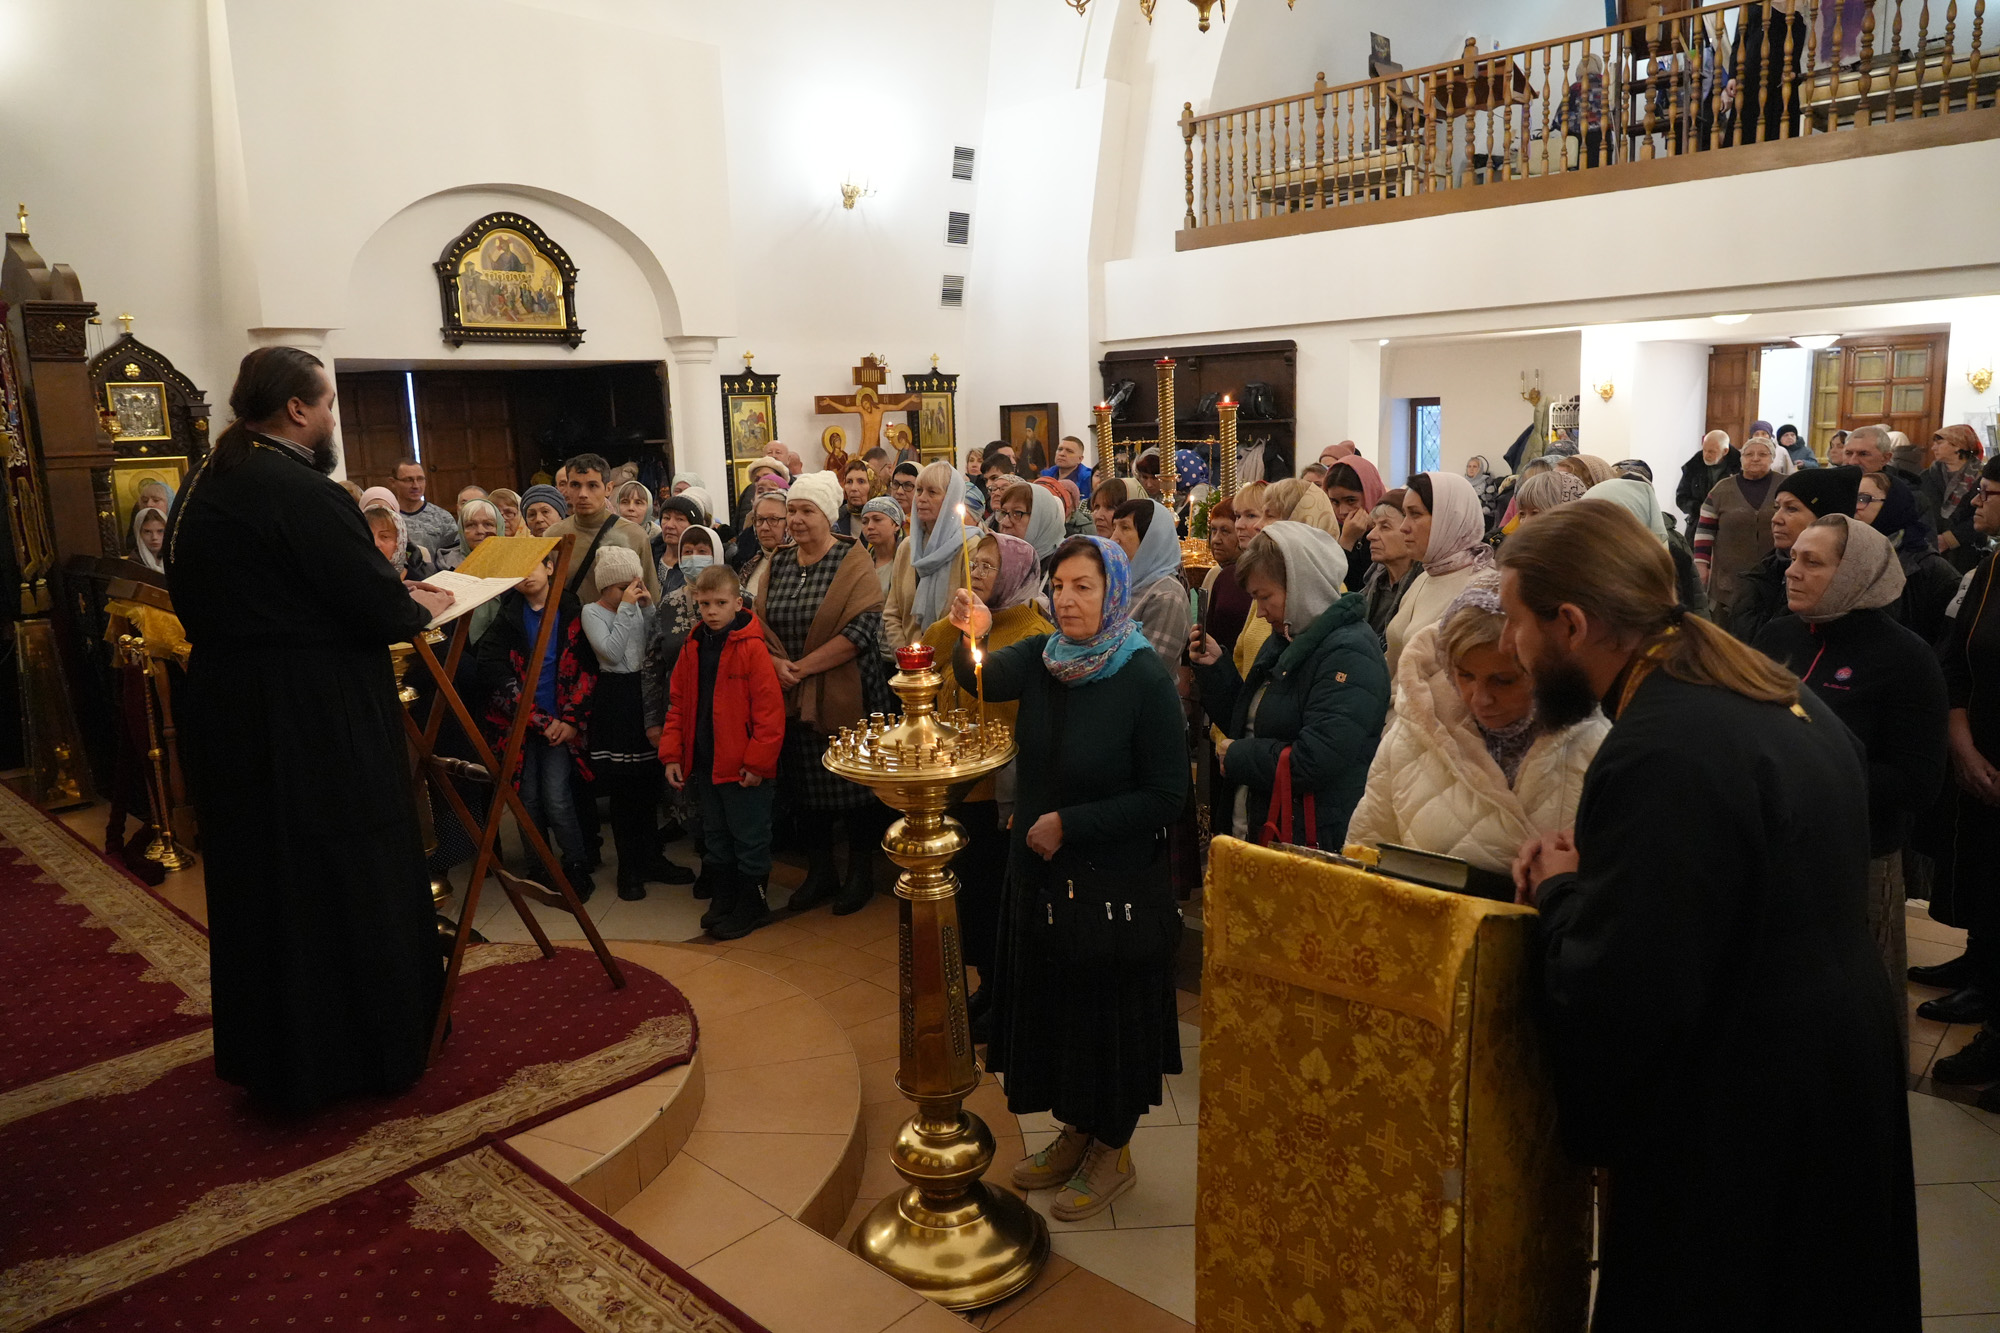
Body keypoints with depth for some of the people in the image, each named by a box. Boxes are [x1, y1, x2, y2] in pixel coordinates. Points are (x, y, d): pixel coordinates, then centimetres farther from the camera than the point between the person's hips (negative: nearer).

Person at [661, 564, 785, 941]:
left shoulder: (752, 647, -14)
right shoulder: (693, 648, 7)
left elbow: (770, 709, -16)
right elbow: (677, 704, 11)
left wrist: (758, 761, -17)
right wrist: (672, 754, 5)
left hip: (745, 768, -7)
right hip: (705, 764, 7)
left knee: (749, 837, 6)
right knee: (715, 836, 19)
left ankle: (752, 904, 20)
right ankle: (724, 897, 34)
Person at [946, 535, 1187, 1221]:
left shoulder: (1146, 681, -16)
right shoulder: (1042, 657, -1)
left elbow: (1166, 796, -16)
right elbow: (985, 679, -20)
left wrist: (1070, 824, -18)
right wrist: (969, 640, -41)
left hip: (1114, 881, -5)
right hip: (1041, 874, 6)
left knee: (1107, 1012, 9)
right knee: (1052, 1004, 18)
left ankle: (1114, 1152, 32)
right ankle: (1075, 1132, 40)